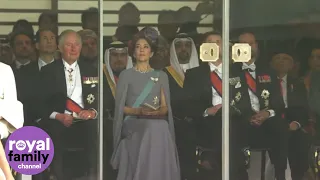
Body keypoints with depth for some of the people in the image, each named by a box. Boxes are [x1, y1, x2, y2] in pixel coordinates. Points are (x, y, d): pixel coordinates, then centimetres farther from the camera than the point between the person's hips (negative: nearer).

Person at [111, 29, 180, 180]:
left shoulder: (161, 76, 13)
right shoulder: (126, 75, 6)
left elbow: (166, 107, 8)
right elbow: (120, 107, 1)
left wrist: (158, 112, -15)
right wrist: (139, 111, -17)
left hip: (158, 129, 2)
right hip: (134, 128, -2)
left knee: (157, 166, -13)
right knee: (136, 168, -19)